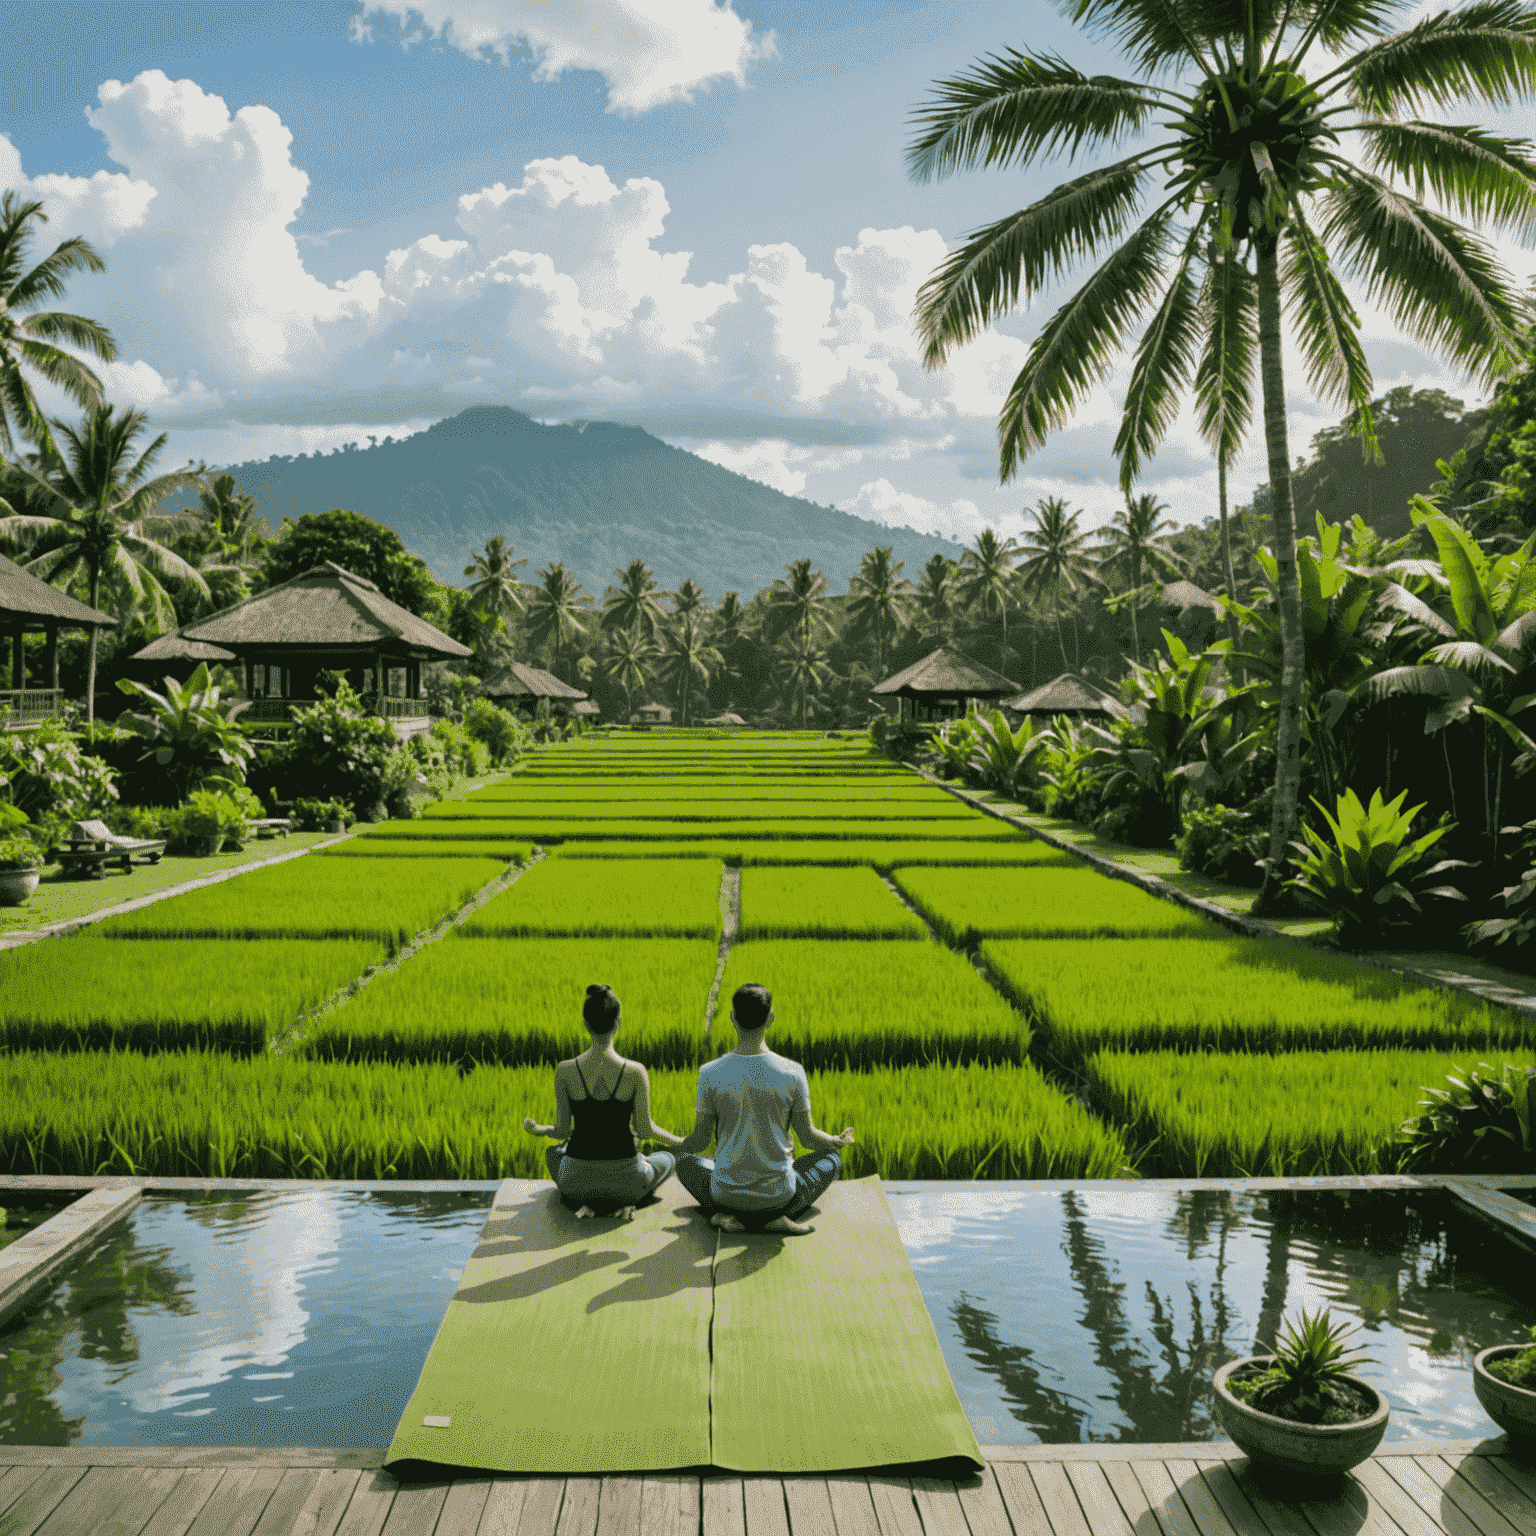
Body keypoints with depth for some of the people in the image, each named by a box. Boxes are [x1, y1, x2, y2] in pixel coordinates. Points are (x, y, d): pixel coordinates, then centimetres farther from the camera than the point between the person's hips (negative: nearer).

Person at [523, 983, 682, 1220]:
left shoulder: (565, 1071, -13)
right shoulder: (635, 1072, -16)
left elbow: (562, 1132, -6)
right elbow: (644, 1129, -6)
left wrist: (539, 1129, 17)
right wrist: (677, 1141, 13)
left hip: (576, 1180, 2)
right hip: (624, 1179, -1)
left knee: (553, 1152, 39)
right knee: (667, 1160, 33)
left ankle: (584, 1201, 10)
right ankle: (625, 1201, 5)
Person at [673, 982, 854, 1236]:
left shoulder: (710, 1073, -13)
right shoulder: (792, 1072, -14)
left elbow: (701, 1141, -3)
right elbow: (808, 1137, -4)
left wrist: (679, 1144, 21)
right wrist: (838, 1141, 19)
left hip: (727, 1193, 1)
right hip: (778, 1195, -1)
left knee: (686, 1161, 32)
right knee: (830, 1158, 26)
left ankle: (723, 1214, 2)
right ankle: (778, 1217, 1)